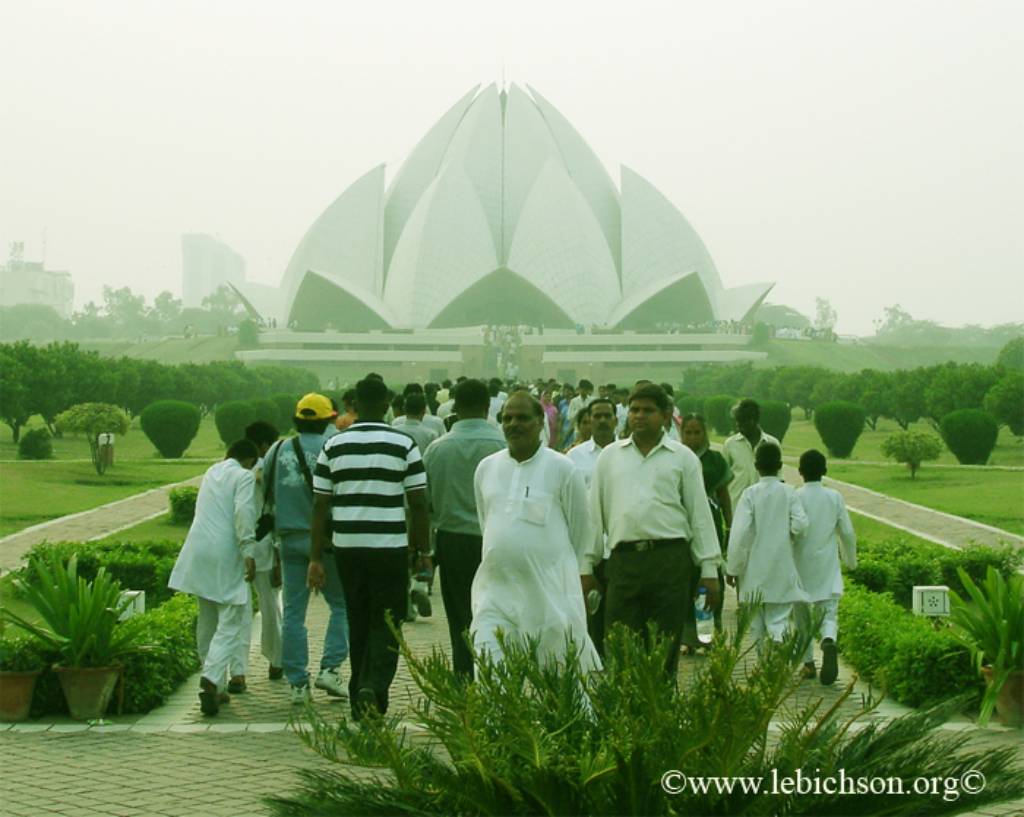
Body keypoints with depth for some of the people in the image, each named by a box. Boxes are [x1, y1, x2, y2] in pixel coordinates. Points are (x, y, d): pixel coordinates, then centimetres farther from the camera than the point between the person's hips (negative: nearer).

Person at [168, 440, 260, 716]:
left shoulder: (211, 472, 19)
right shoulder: (244, 476, -3)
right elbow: (244, 512, -17)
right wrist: (248, 551, -18)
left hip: (199, 552, 7)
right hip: (227, 555, -7)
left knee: (208, 622, 15)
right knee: (230, 624, -7)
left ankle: (216, 687, 21)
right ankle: (211, 679, -26)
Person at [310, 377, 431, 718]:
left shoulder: (333, 446, 4)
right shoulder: (404, 445, -4)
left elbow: (320, 506, 3)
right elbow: (418, 504, -4)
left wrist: (317, 557, 7)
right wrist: (424, 551, 5)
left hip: (347, 548, 3)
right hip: (390, 548, -3)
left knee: (358, 626, 14)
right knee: (386, 626, 2)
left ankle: (360, 701, 20)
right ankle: (373, 687, -20)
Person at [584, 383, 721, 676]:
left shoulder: (682, 458, 8)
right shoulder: (610, 456, 13)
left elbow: (700, 514, 8)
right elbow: (596, 512, 14)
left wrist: (709, 569, 3)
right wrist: (586, 565, 10)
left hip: (670, 558, -1)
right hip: (624, 559, 1)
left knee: (666, 645, 2)